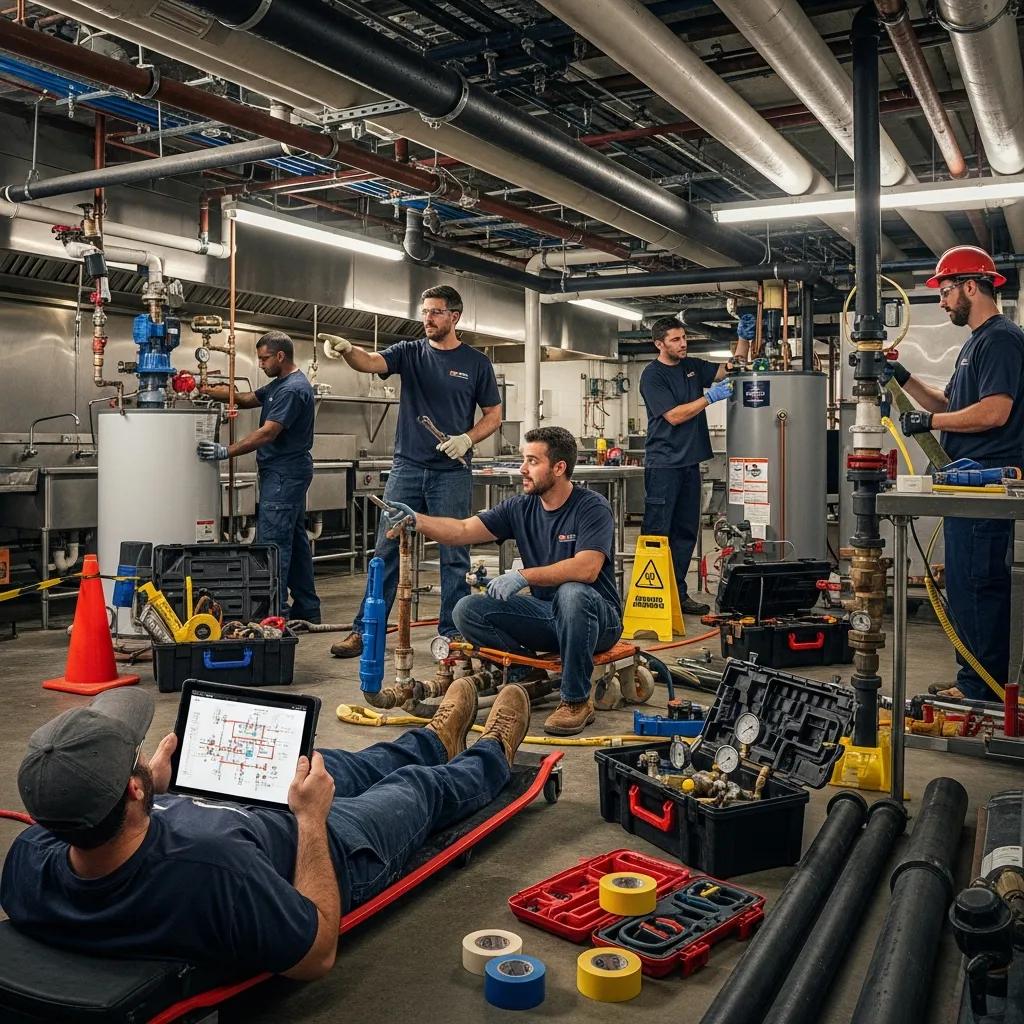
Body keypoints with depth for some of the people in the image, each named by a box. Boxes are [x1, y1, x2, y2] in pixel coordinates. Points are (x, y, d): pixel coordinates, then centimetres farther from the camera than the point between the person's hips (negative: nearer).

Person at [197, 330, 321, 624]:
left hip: (284, 475, -11)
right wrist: (210, 392, 5)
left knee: (273, 542, -11)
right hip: (288, 473, 11)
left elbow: (268, 433, -22)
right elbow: (247, 399, 19)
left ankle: (276, 613, -10)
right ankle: (307, 608, 19)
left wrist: (226, 452, -21)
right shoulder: (279, 385, 16)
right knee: (295, 540, 13)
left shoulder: (293, 389, -17)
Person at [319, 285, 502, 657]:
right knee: (386, 551, 3)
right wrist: (347, 350, -33)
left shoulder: (476, 363, 4)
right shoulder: (409, 352, 7)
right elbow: (371, 361, -12)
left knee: (454, 556, 3)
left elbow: (493, 416, 6)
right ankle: (364, 630, 9)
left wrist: (467, 439, -12)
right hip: (407, 467, 2)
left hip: (452, 473, -1)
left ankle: (452, 633, 13)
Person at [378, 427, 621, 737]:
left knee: (572, 593, -40)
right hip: (545, 615, 5)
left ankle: (577, 700, -22)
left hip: (599, 619, -5)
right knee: (468, 611, -13)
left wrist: (523, 576, -34)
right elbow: (463, 531, -5)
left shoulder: (592, 508, -14)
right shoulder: (521, 508, 3)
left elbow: (586, 568, -30)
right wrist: (416, 520, -21)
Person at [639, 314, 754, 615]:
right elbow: (674, 416, -14)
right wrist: (710, 397, -15)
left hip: (689, 463, 7)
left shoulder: (692, 366, 14)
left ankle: (678, 593, 17)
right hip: (663, 464, -7)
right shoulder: (652, 375, -7)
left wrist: (745, 338, 4)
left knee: (685, 533, 10)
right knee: (657, 533, -6)